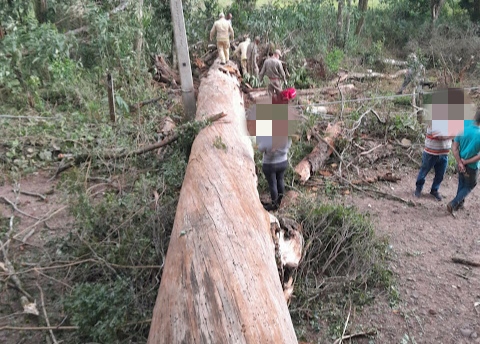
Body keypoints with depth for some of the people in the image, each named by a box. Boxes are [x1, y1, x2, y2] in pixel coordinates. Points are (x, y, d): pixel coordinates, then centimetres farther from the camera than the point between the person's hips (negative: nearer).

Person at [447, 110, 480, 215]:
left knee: (461, 184, 25)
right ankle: (453, 204, 3)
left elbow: (454, 148, -12)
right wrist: (466, 162, -14)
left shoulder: (462, 130, -11)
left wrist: (460, 163, -12)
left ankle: (460, 203, 37)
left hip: (461, 164, 4)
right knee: (468, 187, 16)